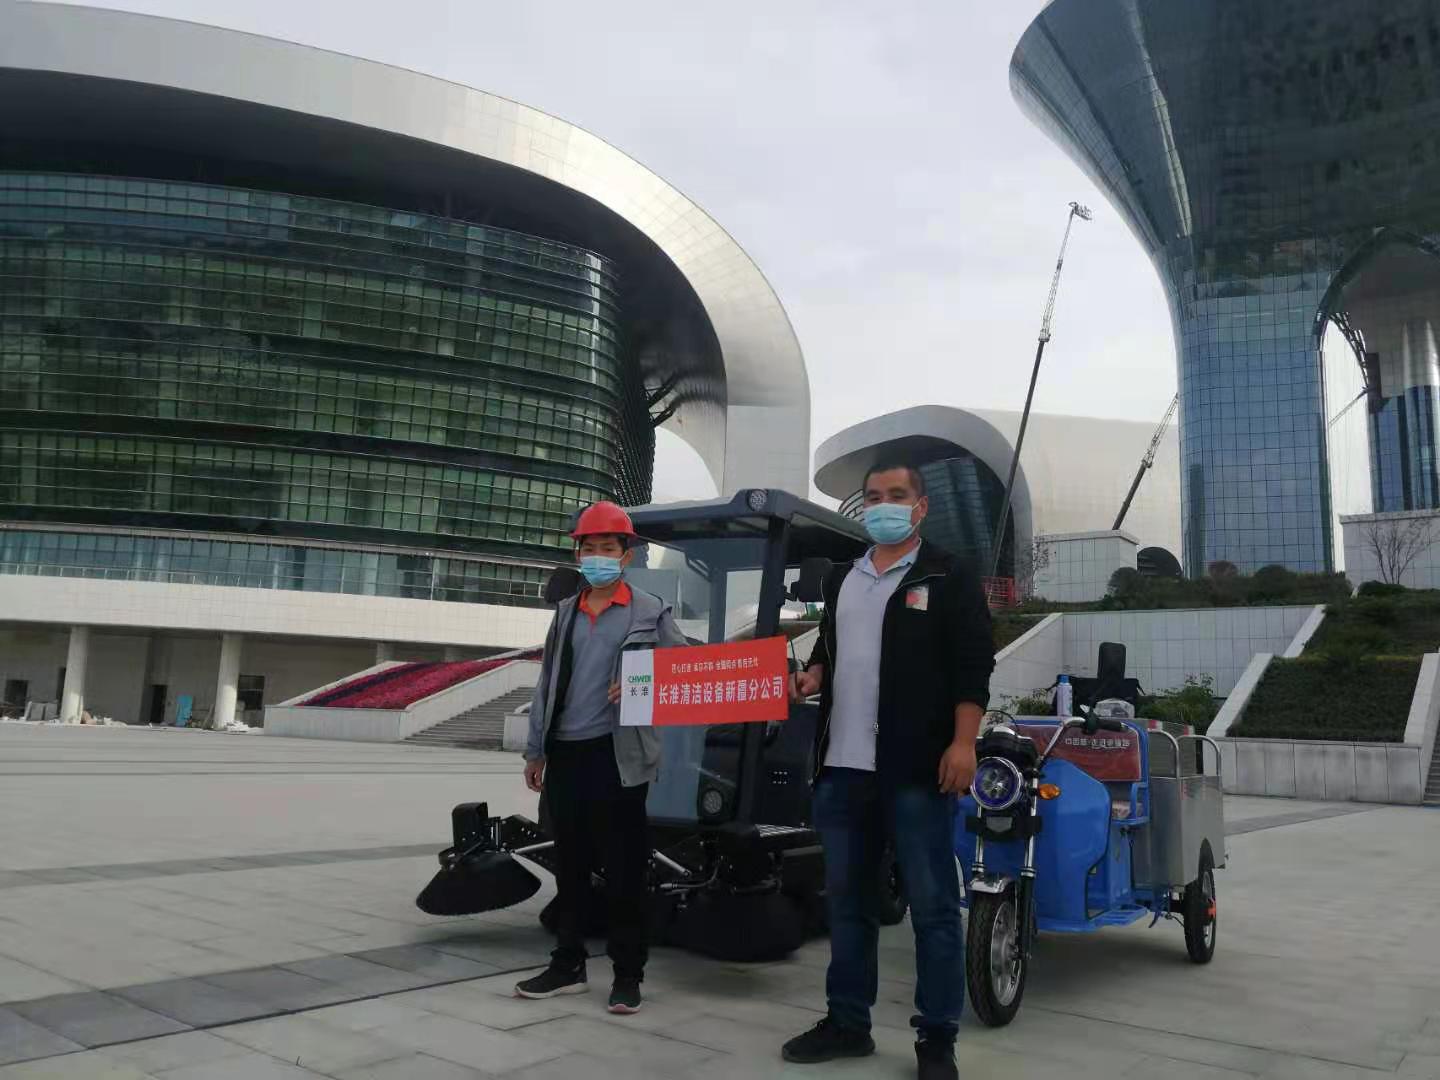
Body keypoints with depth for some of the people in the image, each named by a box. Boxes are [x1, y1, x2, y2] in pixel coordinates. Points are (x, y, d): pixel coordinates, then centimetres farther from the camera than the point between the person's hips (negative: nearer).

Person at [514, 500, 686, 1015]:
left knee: (624, 868, 3)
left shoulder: (651, 611, 0)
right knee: (570, 865, 13)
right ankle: (568, 964, 25)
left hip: (617, 756, -4)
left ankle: (628, 973, 14)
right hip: (565, 755, 5)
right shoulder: (565, 611, 12)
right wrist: (536, 750, 13)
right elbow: (547, 682, 14)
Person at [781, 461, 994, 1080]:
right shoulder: (841, 580, 17)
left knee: (932, 905, 2)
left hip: (916, 770, -6)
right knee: (846, 901, 13)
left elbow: (972, 668, -7)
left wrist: (963, 743, -16)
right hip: (842, 768, 6)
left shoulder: (949, 579, -1)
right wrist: (809, 679, 4)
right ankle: (847, 1023, 26)